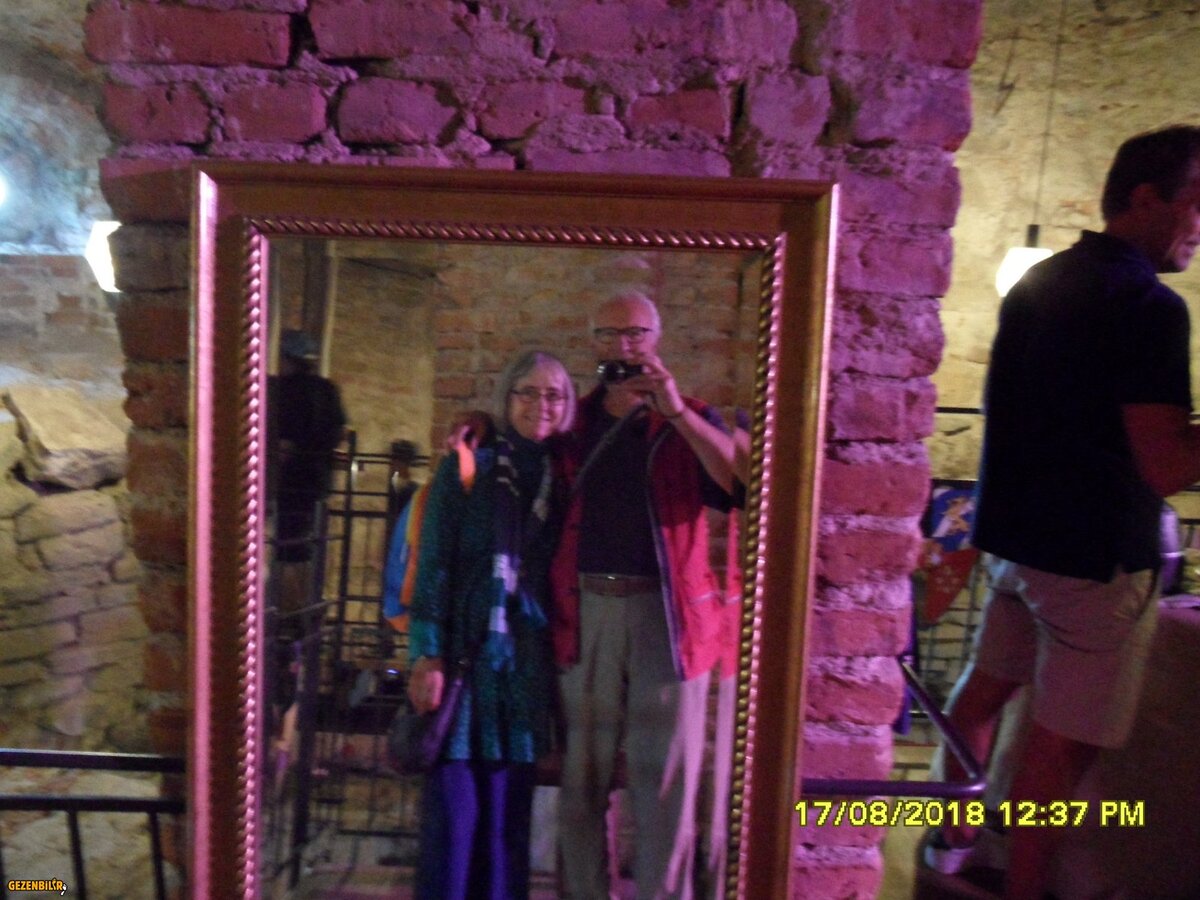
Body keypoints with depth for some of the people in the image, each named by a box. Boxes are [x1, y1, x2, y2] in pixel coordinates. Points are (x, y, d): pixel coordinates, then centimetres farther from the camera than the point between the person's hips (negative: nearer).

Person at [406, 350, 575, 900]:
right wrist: (428, 656, -11)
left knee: (509, 805, 10)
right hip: (467, 653, -3)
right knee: (455, 803, 1)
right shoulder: (465, 469, 0)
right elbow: (432, 566, -4)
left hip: (528, 659, 3)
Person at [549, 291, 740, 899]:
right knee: (582, 777, 11)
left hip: (667, 612, -2)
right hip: (585, 611, 2)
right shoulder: (573, 422, 12)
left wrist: (677, 412, -17)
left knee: (664, 783, 4)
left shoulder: (689, 422, 7)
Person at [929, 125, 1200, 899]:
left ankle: (955, 838, 37)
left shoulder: (1038, 283, 8)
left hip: (1019, 530, 9)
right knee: (1064, 741, 5)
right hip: (1096, 553, -9)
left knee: (986, 686, 20)